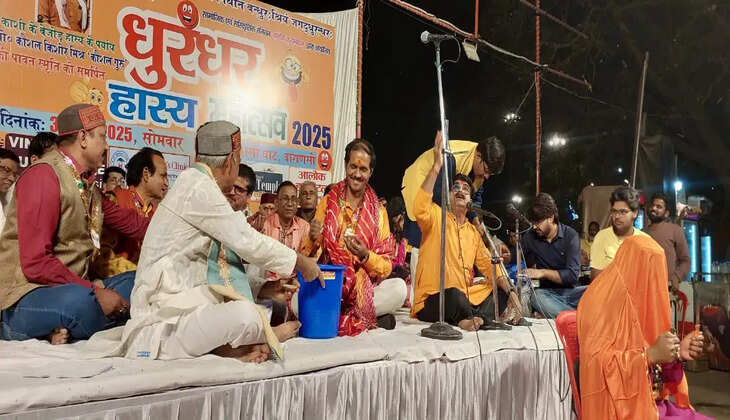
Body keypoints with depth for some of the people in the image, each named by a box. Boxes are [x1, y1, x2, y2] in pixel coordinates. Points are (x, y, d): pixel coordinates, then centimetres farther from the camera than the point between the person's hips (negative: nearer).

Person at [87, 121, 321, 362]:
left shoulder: (194, 184, 16)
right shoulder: (198, 186, -14)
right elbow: (248, 243, -13)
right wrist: (301, 262, 0)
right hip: (163, 317, -10)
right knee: (246, 315, -29)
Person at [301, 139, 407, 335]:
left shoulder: (378, 211, 8)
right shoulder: (328, 203, 6)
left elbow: (386, 268, 3)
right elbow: (306, 258, 3)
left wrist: (365, 255, -17)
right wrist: (312, 238, -18)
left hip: (365, 288, 1)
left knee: (399, 288, -27)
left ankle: (337, 318, -14)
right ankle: (372, 321, -17)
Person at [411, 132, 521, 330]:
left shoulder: (473, 232, 17)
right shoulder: (437, 217, -2)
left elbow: (488, 265, 16)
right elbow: (420, 208, -26)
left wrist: (510, 291, 1)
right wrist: (437, 167, -27)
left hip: (466, 298, 8)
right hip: (431, 302, -7)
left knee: (503, 290, -1)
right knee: (454, 294, -37)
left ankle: (469, 319, -22)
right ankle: (479, 317, -6)